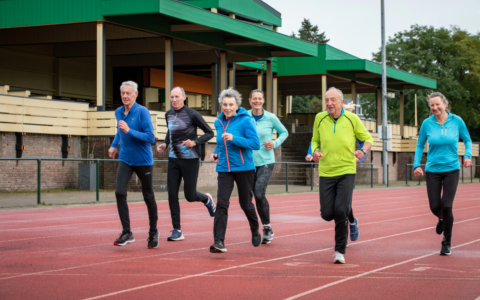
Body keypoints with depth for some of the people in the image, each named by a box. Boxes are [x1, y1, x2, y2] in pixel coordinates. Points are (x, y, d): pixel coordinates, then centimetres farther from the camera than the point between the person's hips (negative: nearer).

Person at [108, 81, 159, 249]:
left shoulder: (142, 112, -14)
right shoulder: (118, 112, 5)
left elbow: (150, 138, -20)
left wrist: (129, 130, -26)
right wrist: (114, 145, 21)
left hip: (143, 161, -4)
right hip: (125, 159, 4)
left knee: (148, 197, 7)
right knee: (120, 192, -14)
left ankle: (153, 232, 25)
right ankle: (126, 233, -7)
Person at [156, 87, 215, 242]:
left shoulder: (192, 114, -10)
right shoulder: (168, 115, 7)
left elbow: (209, 133, -6)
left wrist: (195, 142, -21)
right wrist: (164, 144, 8)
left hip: (190, 160, -5)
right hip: (173, 159, 5)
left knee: (190, 196, 2)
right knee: (172, 194, -4)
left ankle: (206, 199, 38)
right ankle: (177, 230, 4)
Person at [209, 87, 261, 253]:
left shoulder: (245, 121, -9)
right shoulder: (219, 122, 10)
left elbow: (255, 143, -15)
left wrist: (234, 139, -24)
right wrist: (215, 153, 6)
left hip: (243, 168, -4)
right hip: (224, 169, 4)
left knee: (245, 203, 8)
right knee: (222, 203, -11)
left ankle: (255, 231, 37)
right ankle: (219, 242, -16)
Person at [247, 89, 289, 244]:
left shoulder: (271, 118, -3)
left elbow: (284, 132, 10)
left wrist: (275, 143, -6)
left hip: (266, 161, -3)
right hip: (250, 161, 3)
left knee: (259, 194, -17)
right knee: (257, 196, 7)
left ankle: (267, 227, -1)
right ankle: (267, 230, 21)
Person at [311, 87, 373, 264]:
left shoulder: (352, 119, -2)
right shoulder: (320, 118, 3)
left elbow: (368, 139, 7)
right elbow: (315, 140, 15)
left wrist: (363, 151, -15)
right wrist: (315, 152, -7)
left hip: (347, 171, -2)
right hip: (326, 172, 2)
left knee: (340, 211, -16)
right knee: (327, 214, -2)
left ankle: (340, 251, 0)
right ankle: (348, 218, 37)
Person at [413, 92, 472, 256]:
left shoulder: (457, 121, -4)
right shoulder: (427, 123, -3)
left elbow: (467, 140, 9)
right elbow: (420, 145, 9)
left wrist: (468, 155, -9)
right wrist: (417, 164, -2)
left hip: (451, 170, -1)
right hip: (433, 170, 1)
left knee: (446, 205, -12)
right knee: (435, 207, -1)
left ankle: (447, 244, 5)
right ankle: (442, 219, 39)